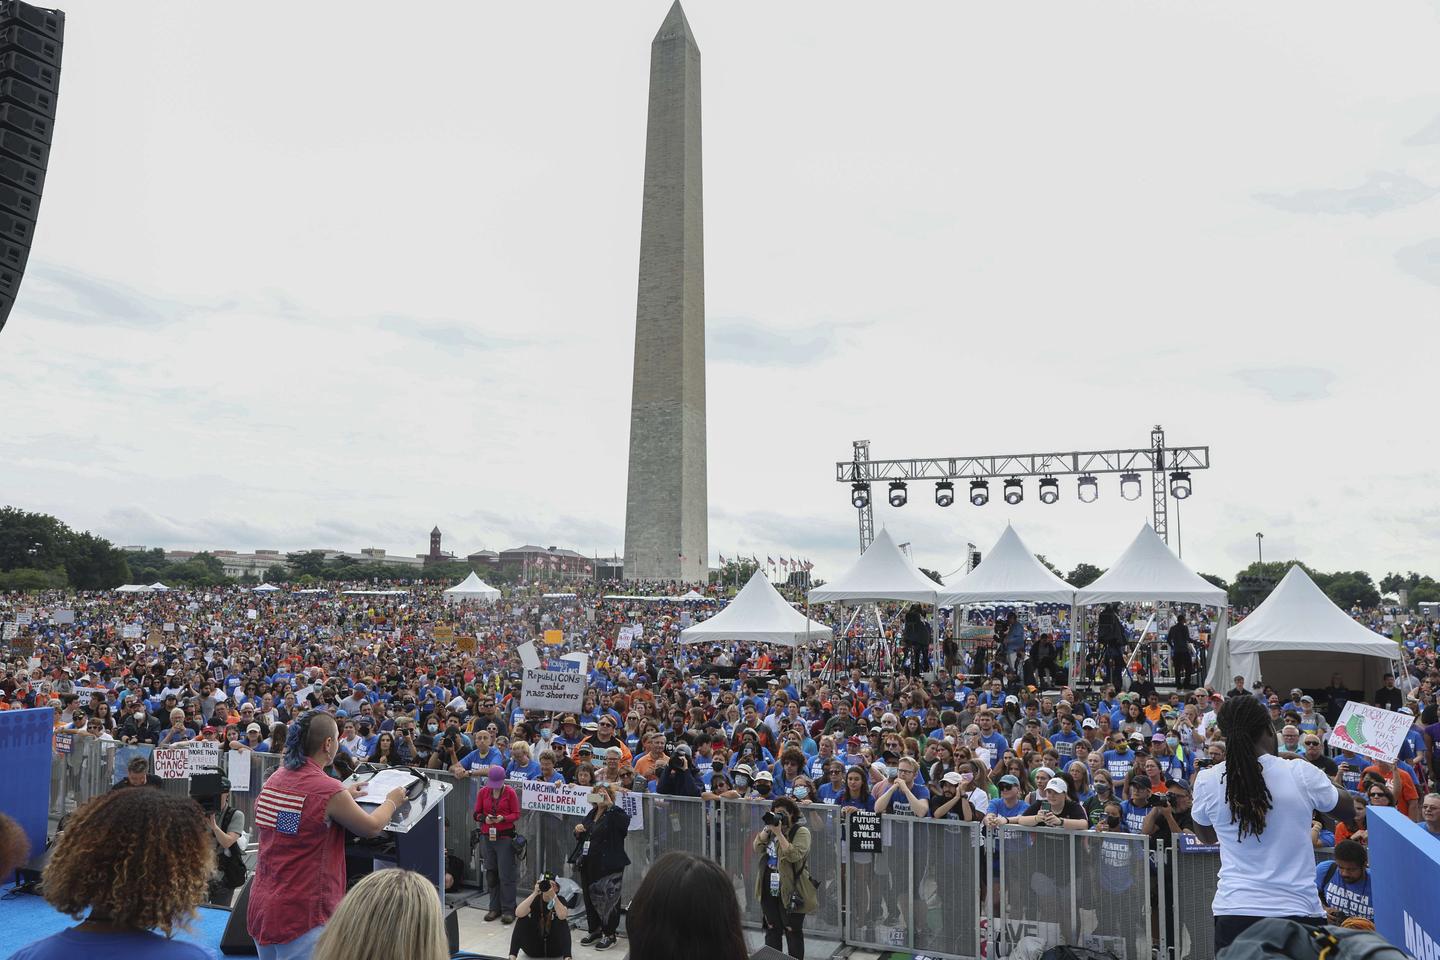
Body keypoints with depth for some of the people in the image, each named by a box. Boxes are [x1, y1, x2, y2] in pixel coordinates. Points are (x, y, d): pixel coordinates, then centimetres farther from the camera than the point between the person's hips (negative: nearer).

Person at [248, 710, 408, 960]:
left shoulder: (275, 779, 3)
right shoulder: (329, 790, -19)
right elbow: (371, 827, -4)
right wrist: (392, 801, 13)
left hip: (261, 906, 8)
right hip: (300, 914, -8)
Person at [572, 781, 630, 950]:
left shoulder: (614, 814, -9)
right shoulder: (591, 814, 13)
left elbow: (625, 821, -33)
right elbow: (581, 839, 24)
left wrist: (610, 805, -33)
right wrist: (578, 831, 1)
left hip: (609, 865, -8)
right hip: (589, 864, 8)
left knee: (608, 900, -2)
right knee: (590, 898, 15)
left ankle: (609, 934, 11)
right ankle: (594, 930, 31)